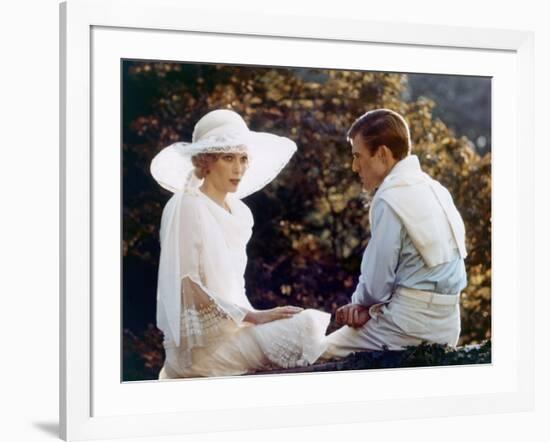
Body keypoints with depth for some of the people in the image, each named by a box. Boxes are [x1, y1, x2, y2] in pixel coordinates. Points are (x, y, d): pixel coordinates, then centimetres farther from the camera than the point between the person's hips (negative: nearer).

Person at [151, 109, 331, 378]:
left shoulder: (240, 212, 13)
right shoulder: (186, 207, -10)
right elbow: (188, 288, -15)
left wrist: (257, 316, 4)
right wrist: (254, 316, -16)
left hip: (233, 327, 8)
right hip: (202, 339, -8)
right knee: (304, 325, -17)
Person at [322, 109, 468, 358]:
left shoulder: (391, 200, -16)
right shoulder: (432, 188, 11)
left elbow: (377, 279, -12)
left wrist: (361, 303, 9)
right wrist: (365, 305, 4)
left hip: (412, 326, -9)